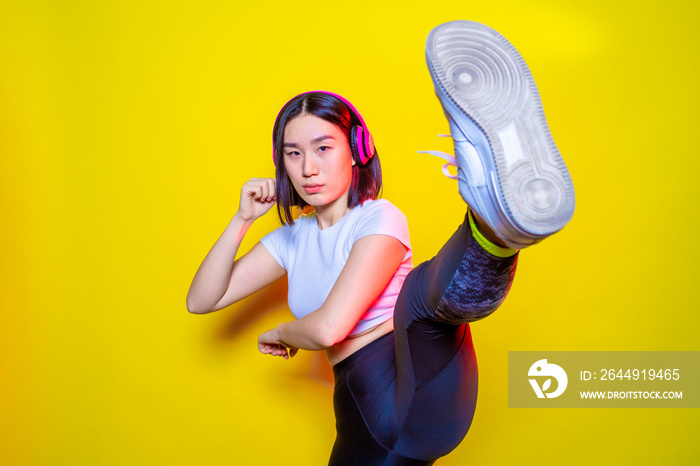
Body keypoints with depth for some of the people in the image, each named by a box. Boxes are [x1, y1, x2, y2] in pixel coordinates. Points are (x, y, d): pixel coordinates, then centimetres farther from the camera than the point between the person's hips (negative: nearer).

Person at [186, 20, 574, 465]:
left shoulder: (379, 219, -1)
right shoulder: (292, 238, 18)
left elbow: (329, 328, -11)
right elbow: (201, 300, 13)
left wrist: (279, 334, 10)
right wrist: (242, 220, 5)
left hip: (422, 389, -6)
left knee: (421, 293, -34)